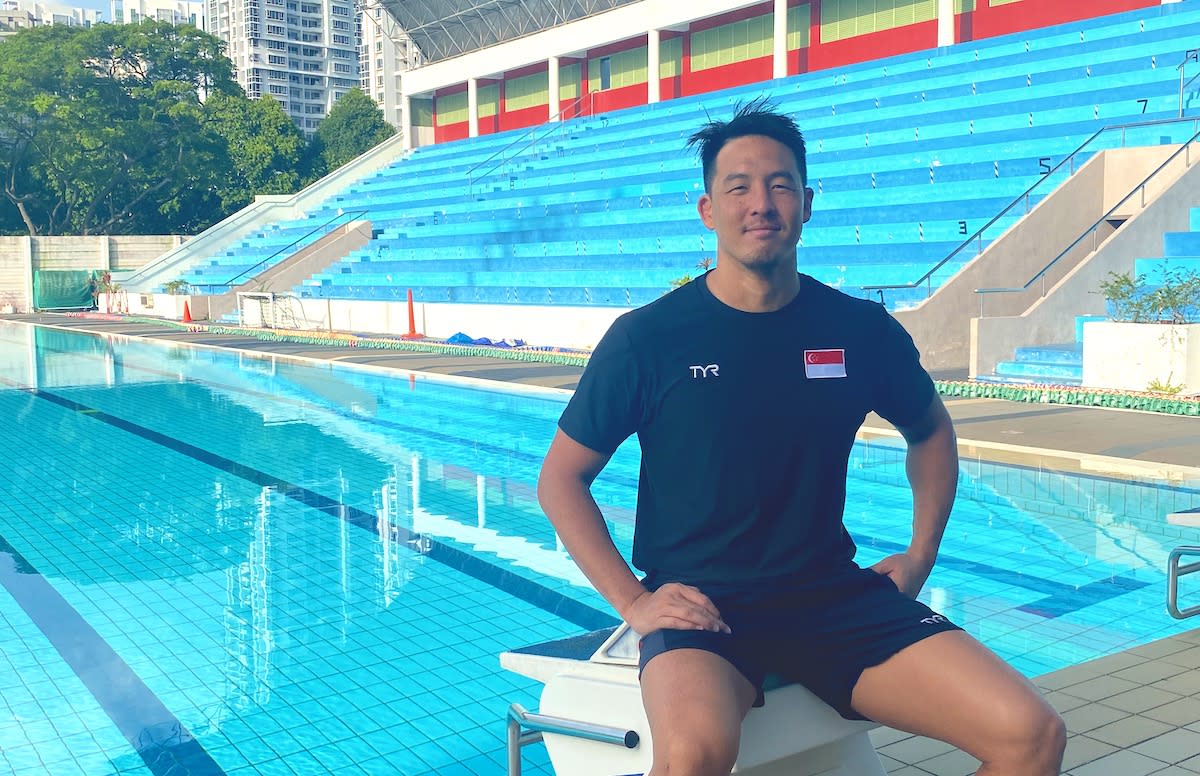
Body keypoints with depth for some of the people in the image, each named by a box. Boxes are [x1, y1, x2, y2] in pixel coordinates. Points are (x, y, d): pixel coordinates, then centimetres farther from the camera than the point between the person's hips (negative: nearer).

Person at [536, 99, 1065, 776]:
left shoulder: (862, 331, 3)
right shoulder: (648, 337, -6)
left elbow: (932, 432, 23)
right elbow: (561, 478, 2)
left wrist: (921, 555, 11)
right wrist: (632, 601, -8)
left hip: (834, 595, 4)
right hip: (701, 603, -3)